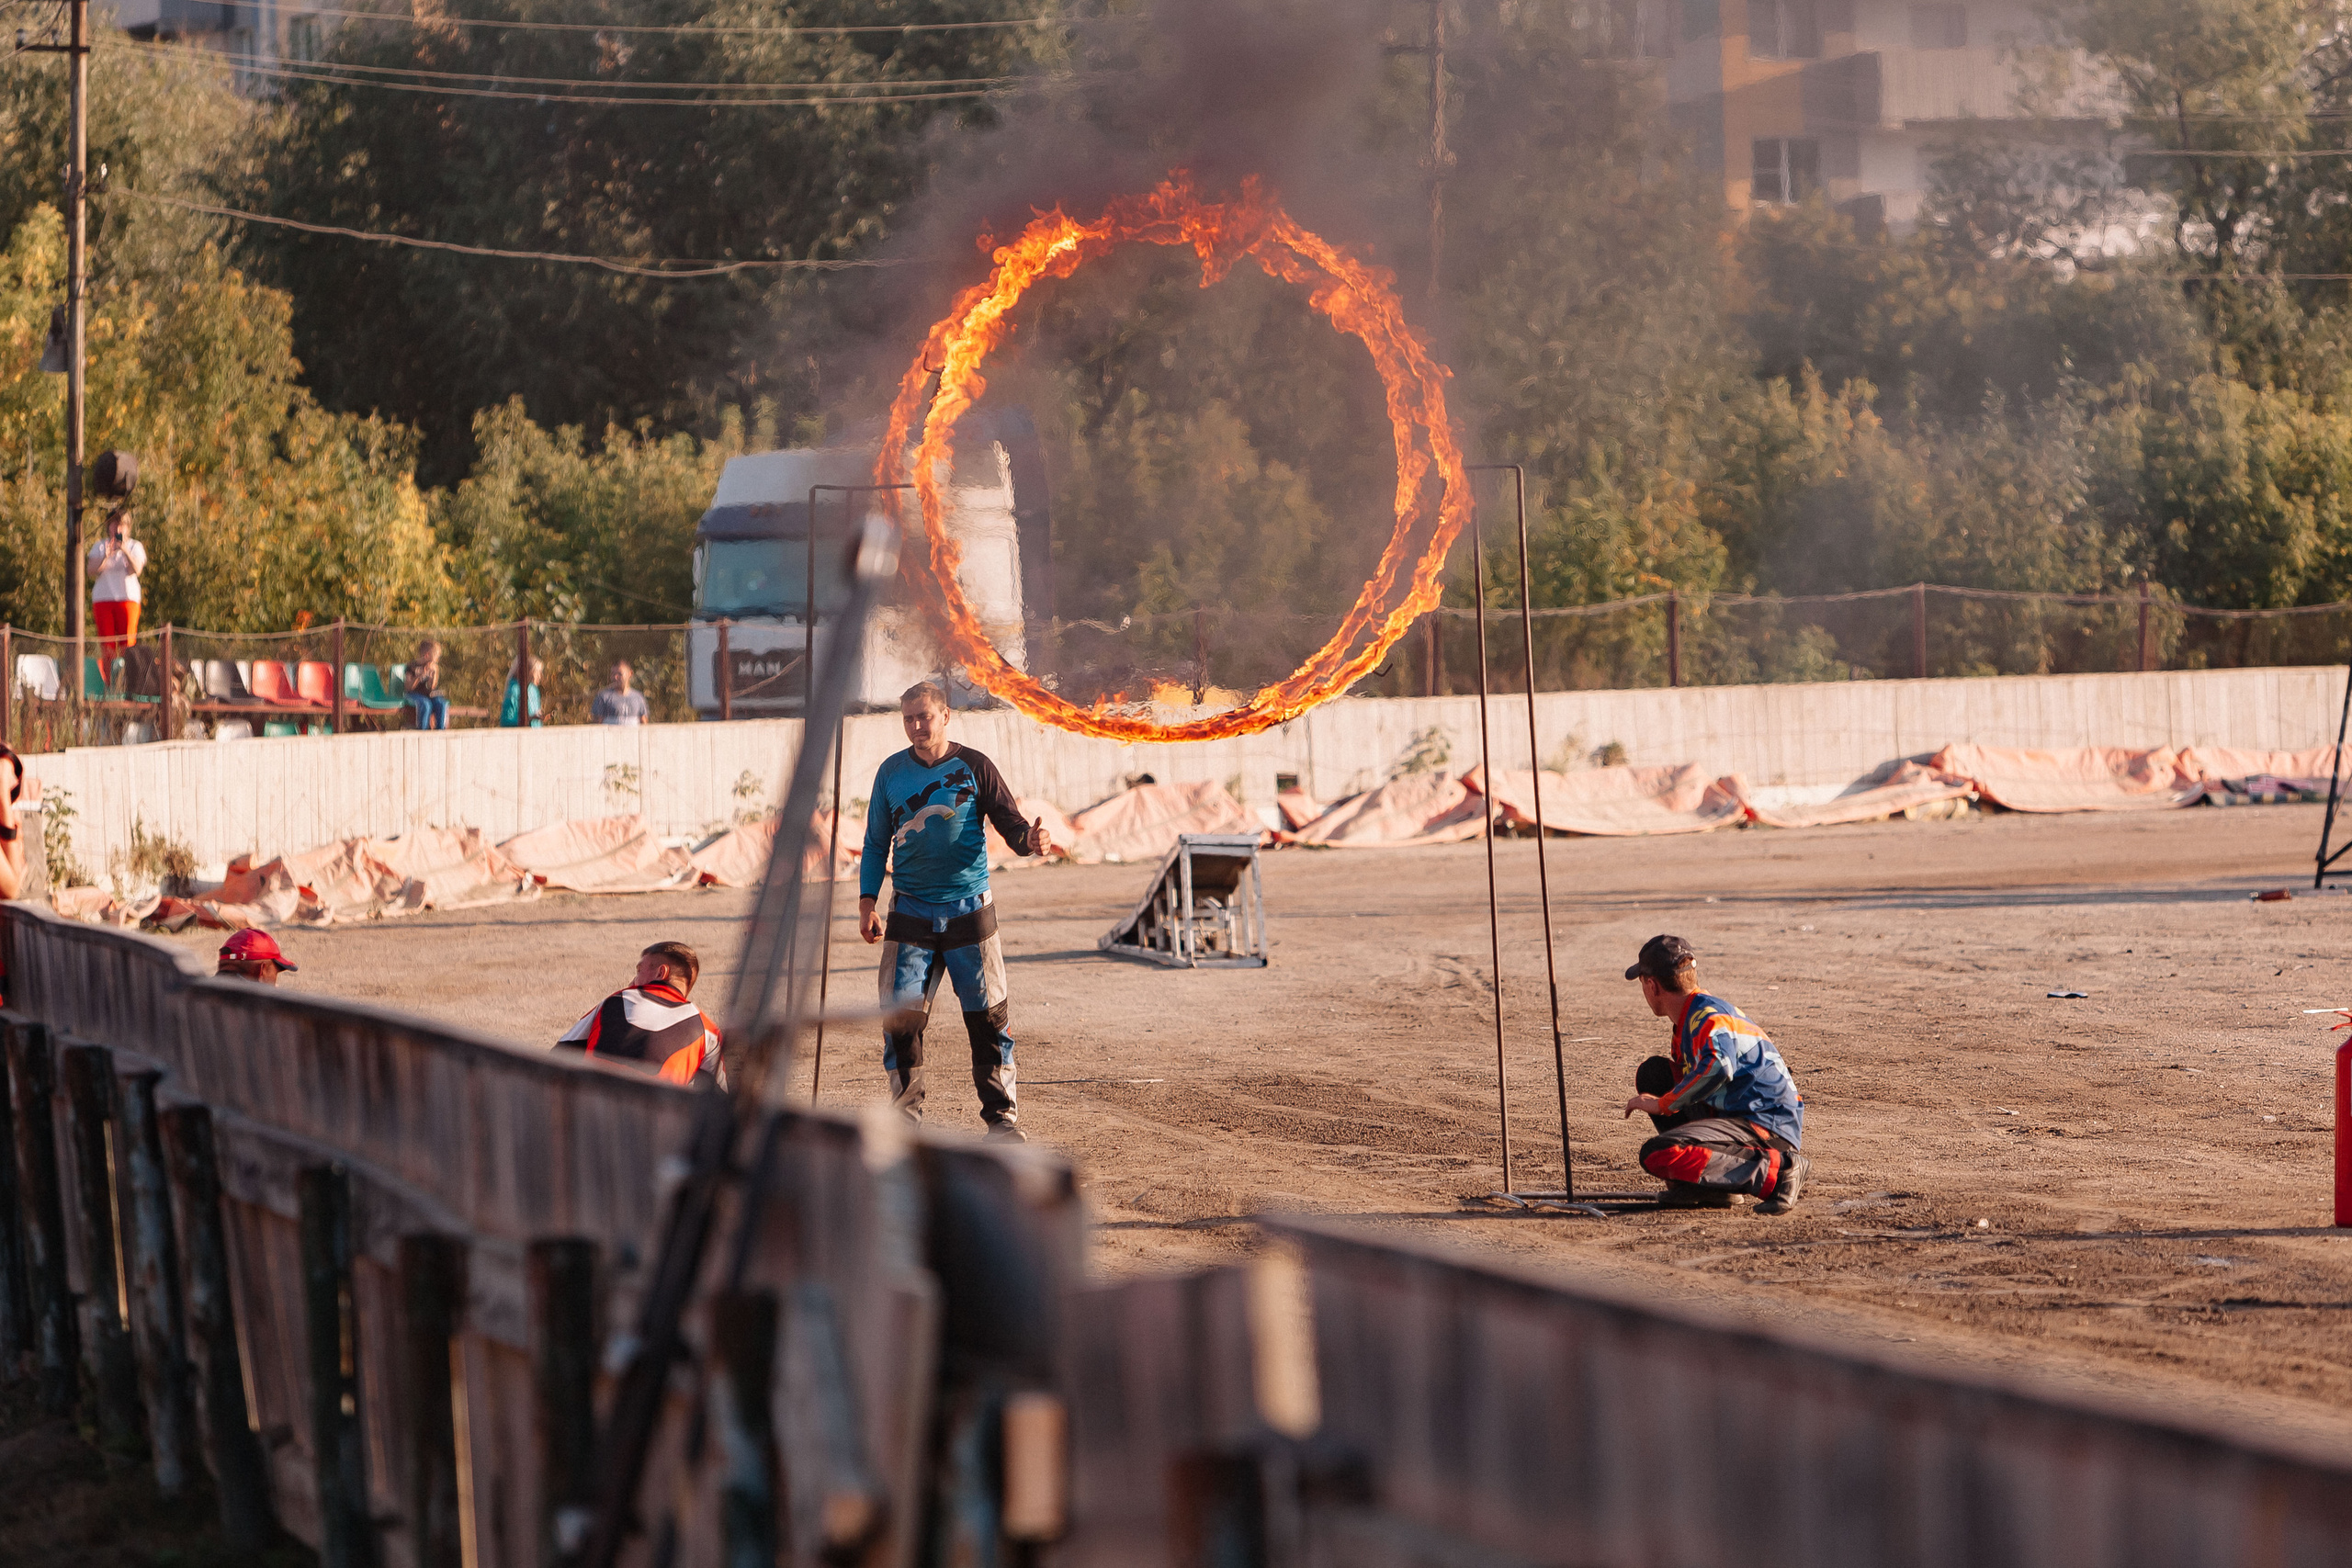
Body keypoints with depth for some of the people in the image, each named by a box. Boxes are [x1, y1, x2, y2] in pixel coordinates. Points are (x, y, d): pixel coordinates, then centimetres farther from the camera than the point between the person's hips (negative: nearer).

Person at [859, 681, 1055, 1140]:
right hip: (911, 912, 2)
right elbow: (877, 843, 14)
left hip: (968, 909, -2)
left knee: (988, 1016, -2)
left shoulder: (973, 767, 0)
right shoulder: (892, 772, 7)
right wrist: (867, 903, 6)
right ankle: (906, 1115, 8)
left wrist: (1030, 840, -26)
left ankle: (1002, 1116, 7)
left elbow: (1011, 823, -3)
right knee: (901, 1016, -5)